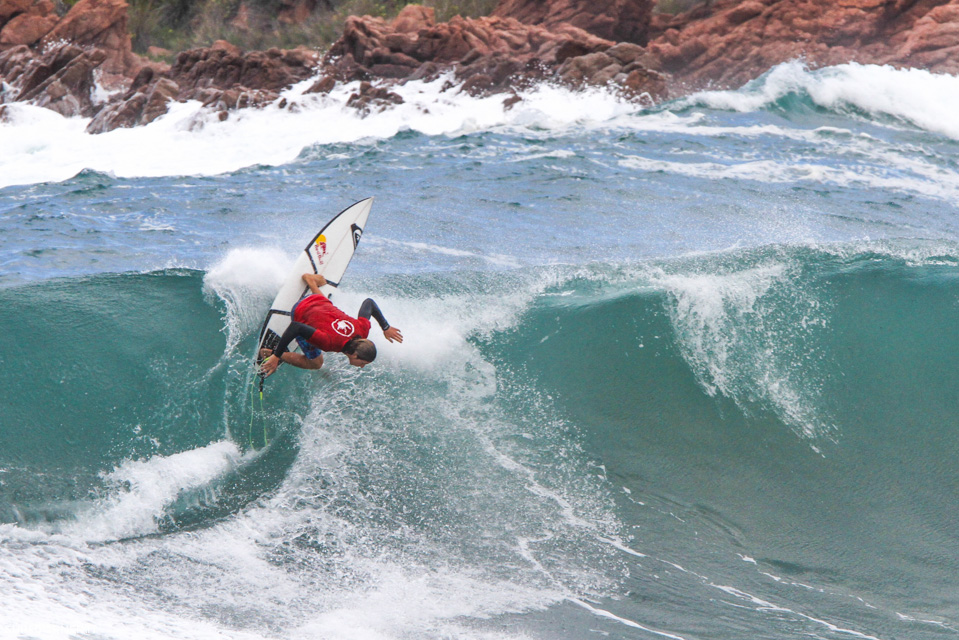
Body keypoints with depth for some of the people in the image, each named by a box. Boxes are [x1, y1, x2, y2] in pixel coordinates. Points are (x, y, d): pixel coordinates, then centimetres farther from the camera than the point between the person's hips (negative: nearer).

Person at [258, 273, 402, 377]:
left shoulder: (362, 328, -28)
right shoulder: (329, 341, -45)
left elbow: (368, 302, -9)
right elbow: (296, 328, -46)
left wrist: (386, 328, 1)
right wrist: (276, 356, -41)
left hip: (320, 301, 6)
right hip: (300, 313, -6)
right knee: (315, 363, 1)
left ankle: (309, 278, 66)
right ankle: (270, 354, 9)